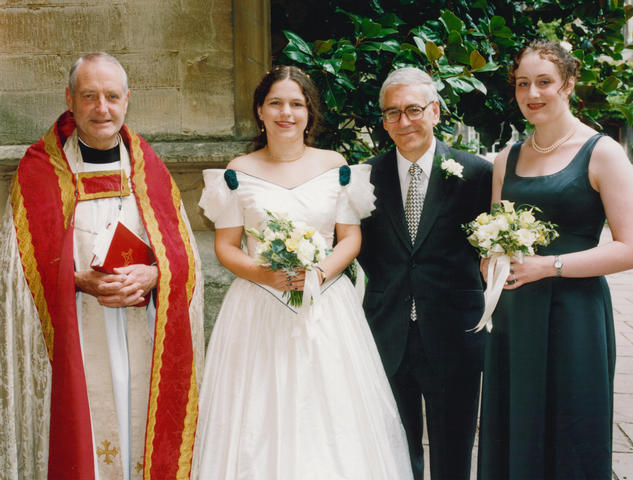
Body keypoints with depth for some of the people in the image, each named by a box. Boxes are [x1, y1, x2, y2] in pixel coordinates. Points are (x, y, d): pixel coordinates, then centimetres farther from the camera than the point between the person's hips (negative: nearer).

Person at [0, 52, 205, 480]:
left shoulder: (148, 166, 9)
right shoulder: (40, 169, 1)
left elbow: (183, 251, 6)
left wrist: (152, 276, -14)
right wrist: (81, 280, -18)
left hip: (146, 344, 3)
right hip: (76, 344, -2)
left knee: (146, 435, 7)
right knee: (82, 436, 1)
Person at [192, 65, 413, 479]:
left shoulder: (335, 167, 4)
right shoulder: (238, 173, 2)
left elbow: (351, 238, 4)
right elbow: (226, 246, 3)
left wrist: (320, 272, -14)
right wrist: (263, 274, -15)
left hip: (327, 308, 1)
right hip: (259, 309, 0)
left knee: (332, 411, 4)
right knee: (259, 420, 3)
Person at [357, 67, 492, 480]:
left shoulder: (476, 173, -6)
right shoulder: (369, 175, 2)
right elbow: (365, 247, 9)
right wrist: (388, 288, -2)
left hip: (453, 337, -2)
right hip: (388, 335, 2)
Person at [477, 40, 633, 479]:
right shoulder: (508, 159, 10)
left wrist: (548, 265, -17)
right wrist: (492, 264, -1)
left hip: (573, 314, -5)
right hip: (512, 315, 5)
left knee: (566, 443, 6)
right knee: (511, 437, 12)